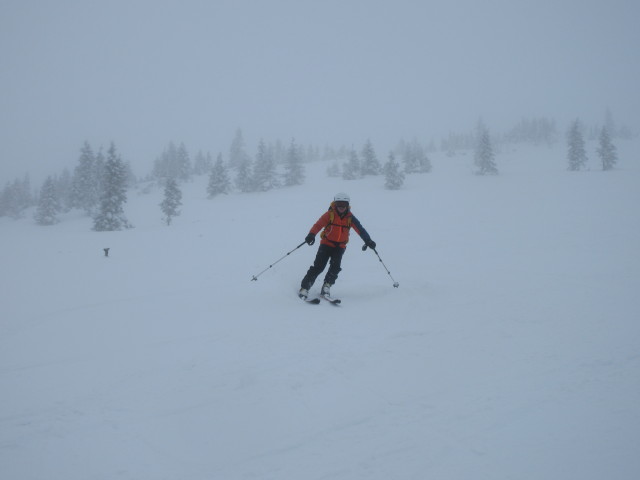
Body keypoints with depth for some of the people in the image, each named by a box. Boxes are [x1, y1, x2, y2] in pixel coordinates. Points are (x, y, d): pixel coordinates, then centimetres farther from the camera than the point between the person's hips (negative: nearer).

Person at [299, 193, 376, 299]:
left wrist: (368, 240, -23)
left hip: (340, 246, 3)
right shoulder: (329, 214, -8)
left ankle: (327, 285, -5)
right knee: (319, 266, -13)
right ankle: (304, 288, -8)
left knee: (335, 265, -20)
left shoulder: (350, 217, 0)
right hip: (327, 243, -2)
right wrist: (312, 235, -37)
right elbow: (318, 224, -19)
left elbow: (360, 229, -7)